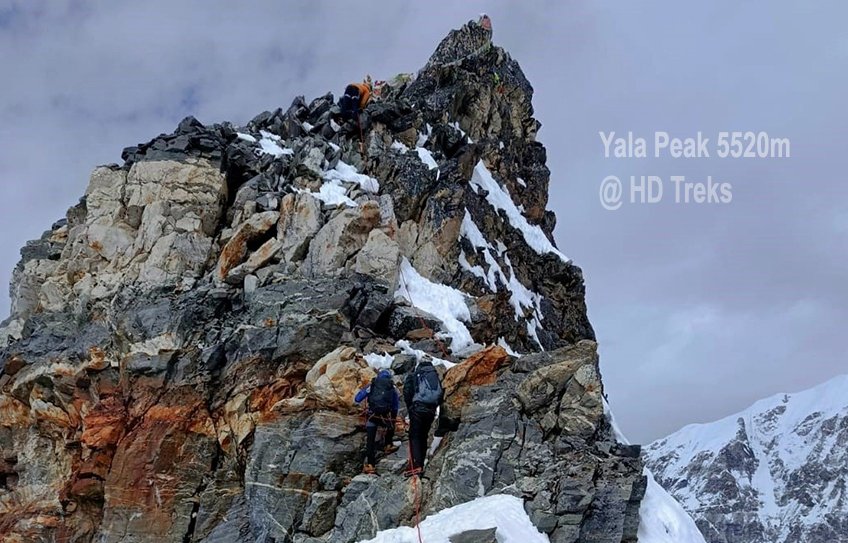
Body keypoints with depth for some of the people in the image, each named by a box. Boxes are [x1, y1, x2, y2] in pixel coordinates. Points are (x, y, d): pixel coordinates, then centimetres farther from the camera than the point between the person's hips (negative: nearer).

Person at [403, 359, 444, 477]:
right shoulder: (436, 377, 16)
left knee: (414, 437, -4)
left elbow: (407, 392, -3)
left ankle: (416, 466, -18)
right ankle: (421, 465, 13)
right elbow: (441, 394, 12)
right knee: (424, 437, 14)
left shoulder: (413, 376, 6)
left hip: (417, 409, -4)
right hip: (431, 411, 4)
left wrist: (409, 406, 8)